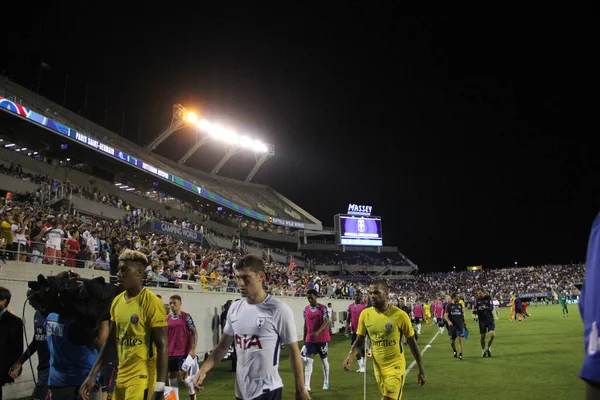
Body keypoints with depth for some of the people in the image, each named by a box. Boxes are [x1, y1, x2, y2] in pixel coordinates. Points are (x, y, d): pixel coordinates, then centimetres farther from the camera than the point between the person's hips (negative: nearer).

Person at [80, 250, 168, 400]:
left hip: (142, 378, -7)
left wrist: (159, 387, -18)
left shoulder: (152, 302, -15)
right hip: (121, 377, 7)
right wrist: (92, 375, 14)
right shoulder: (117, 302, 7)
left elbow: (162, 346, -16)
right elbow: (111, 343, 16)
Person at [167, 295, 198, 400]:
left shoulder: (186, 317, -7)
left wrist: (193, 349, -14)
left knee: (184, 375, -5)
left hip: (183, 352, -5)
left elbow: (194, 333, -7)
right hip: (171, 353, 5)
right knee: (172, 376, 10)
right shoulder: (168, 318, 7)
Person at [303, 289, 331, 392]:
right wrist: (304, 338, 12)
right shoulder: (306, 309, 5)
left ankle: (326, 382, 27)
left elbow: (326, 322, -18)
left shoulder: (323, 308, -9)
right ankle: (306, 385, -11)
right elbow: (306, 324, 12)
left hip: (322, 339, -3)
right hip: (310, 339, 3)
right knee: (308, 360, -7)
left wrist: (317, 332, -31)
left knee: (324, 360, 11)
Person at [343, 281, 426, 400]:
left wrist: (421, 370, -1)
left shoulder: (400, 315, -15)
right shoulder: (365, 314, -5)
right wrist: (350, 355, -16)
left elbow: (412, 343, -6)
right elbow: (359, 341, 4)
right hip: (378, 367, 4)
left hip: (395, 366, -4)